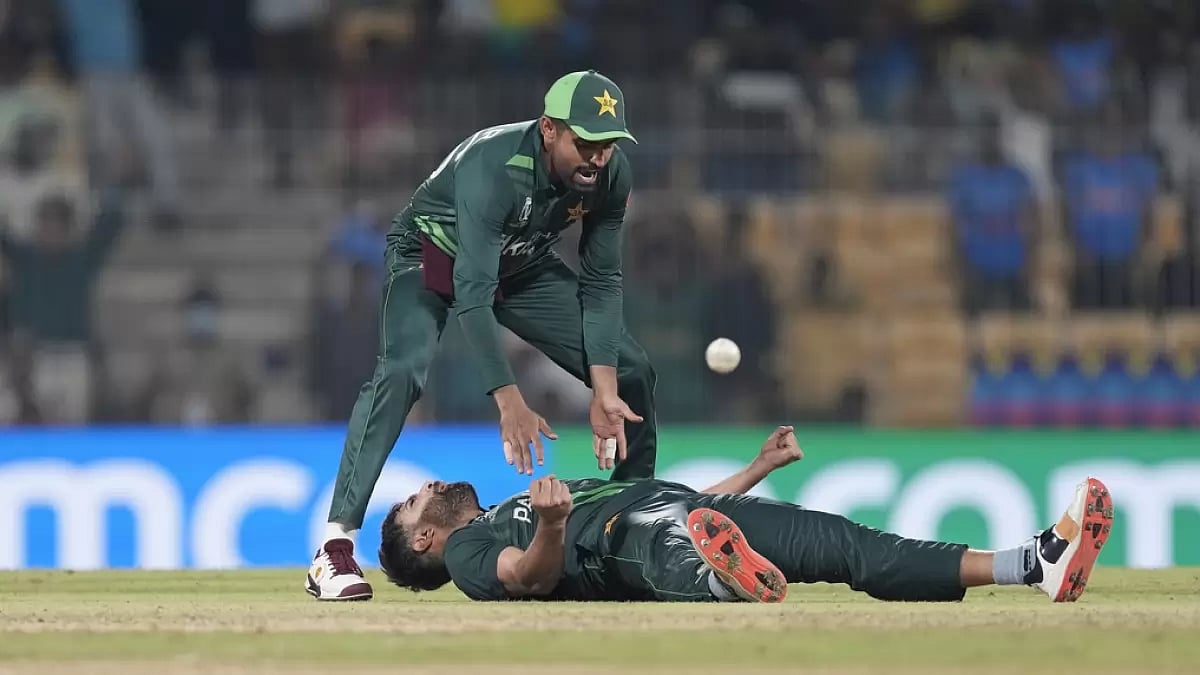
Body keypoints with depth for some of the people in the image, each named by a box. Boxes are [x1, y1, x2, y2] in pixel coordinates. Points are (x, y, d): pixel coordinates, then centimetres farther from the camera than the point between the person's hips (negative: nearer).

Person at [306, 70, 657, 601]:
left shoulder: (611, 174, -21)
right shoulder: (494, 166, -40)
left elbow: (601, 282, -12)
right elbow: (472, 292, -44)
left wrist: (605, 392, -22)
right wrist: (509, 401, -50)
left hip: (521, 266, 6)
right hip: (433, 254, -6)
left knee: (630, 372, -2)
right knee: (402, 371, -32)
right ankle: (334, 550, -30)